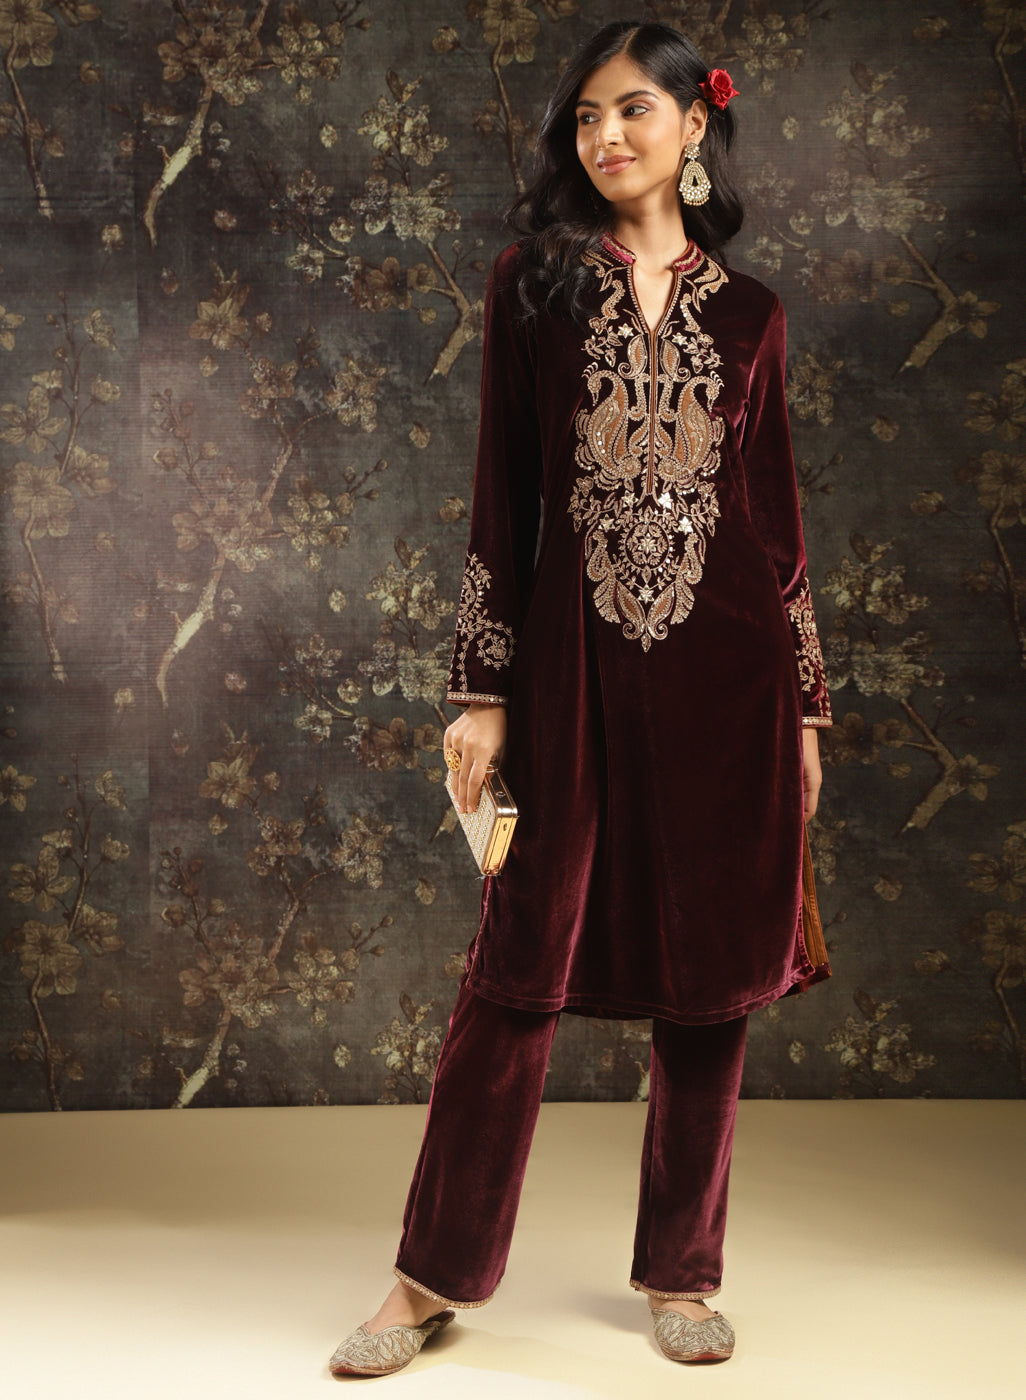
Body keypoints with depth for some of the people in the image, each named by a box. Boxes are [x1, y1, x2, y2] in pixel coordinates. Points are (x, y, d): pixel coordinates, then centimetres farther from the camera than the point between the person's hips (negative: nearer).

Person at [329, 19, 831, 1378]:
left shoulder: (746, 312, 9)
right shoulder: (534, 282, 5)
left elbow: (777, 511, 10)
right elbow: (503, 493, 2)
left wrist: (805, 704, 7)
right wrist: (484, 689, -4)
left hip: (724, 663, 2)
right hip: (576, 657, -1)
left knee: (713, 975, 7)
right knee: (521, 966, 2)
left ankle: (681, 1269, 24)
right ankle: (434, 1274, 17)